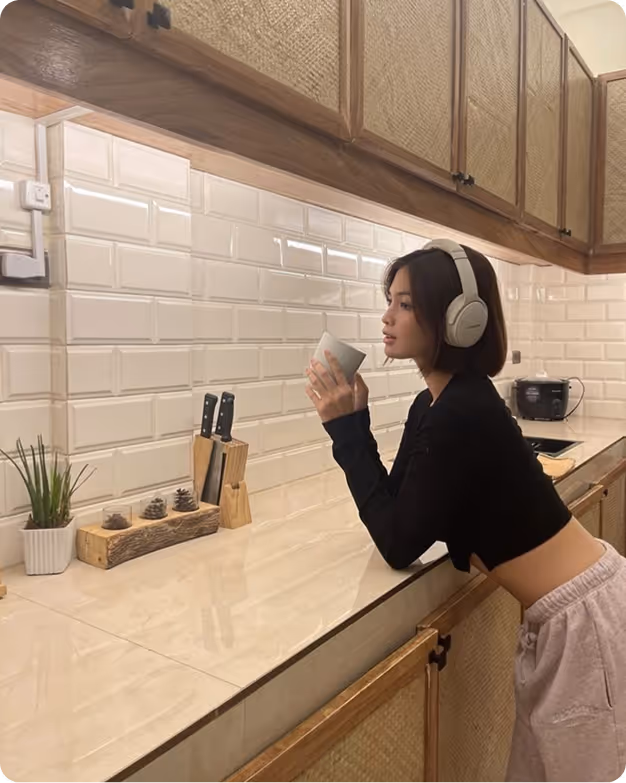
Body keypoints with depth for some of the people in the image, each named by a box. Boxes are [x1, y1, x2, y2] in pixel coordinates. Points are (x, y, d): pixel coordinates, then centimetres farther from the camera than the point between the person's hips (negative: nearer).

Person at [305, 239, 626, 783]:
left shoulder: (463, 414, -27)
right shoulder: (434, 405, 2)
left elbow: (399, 544, -23)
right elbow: (400, 511, 3)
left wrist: (345, 427, -22)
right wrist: (354, 421, -7)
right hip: (561, 616, 9)